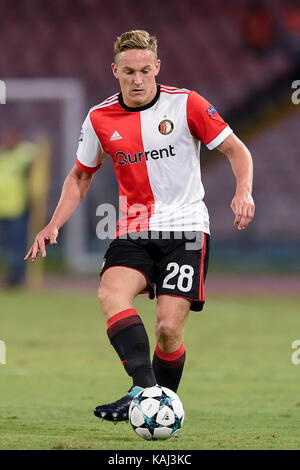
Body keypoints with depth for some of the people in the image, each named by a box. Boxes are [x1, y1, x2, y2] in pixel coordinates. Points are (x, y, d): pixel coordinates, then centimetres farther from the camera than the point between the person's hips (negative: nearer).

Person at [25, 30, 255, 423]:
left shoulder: (186, 104, -5)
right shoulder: (99, 119, 4)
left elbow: (236, 149, 2)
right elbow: (81, 176, 19)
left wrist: (243, 191, -16)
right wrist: (54, 225, 7)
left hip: (186, 228, -3)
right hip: (134, 231, 3)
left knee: (168, 327, -13)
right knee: (111, 294, -28)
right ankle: (144, 388, -38)